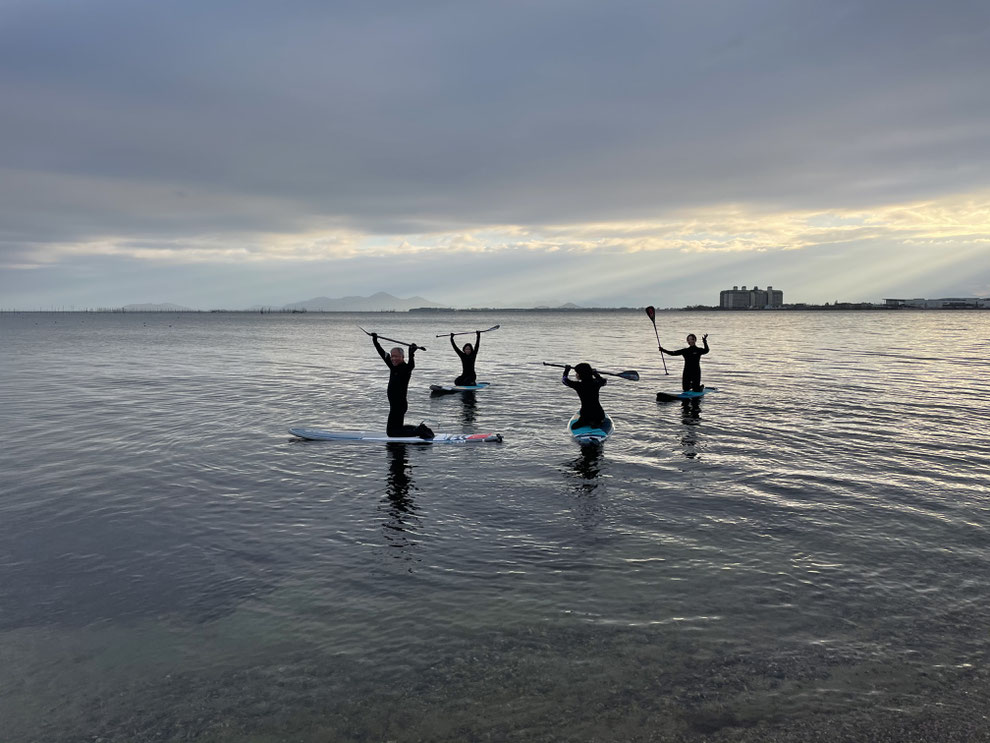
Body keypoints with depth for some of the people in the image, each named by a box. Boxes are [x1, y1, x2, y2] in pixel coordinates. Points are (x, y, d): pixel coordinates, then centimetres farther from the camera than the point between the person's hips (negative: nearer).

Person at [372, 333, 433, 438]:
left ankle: (419, 431, -8)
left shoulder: (406, 368, -14)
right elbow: (383, 354, 17)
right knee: (397, 428, 20)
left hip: (399, 405, -9)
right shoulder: (393, 367, 8)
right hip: (394, 405, 9)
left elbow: (411, 365, -37)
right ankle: (420, 429, 23)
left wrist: (411, 354, -52)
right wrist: (375, 341, 21)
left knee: (391, 432, -7)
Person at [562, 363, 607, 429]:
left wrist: (566, 370, 28)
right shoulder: (596, 383, -2)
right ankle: (597, 422, 1)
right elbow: (605, 381, 24)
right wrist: (596, 373, 39)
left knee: (573, 427, 22)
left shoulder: (578, 385, -10)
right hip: (598, 413, 1)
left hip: (585, 415, -1)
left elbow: (564, 379, 9)